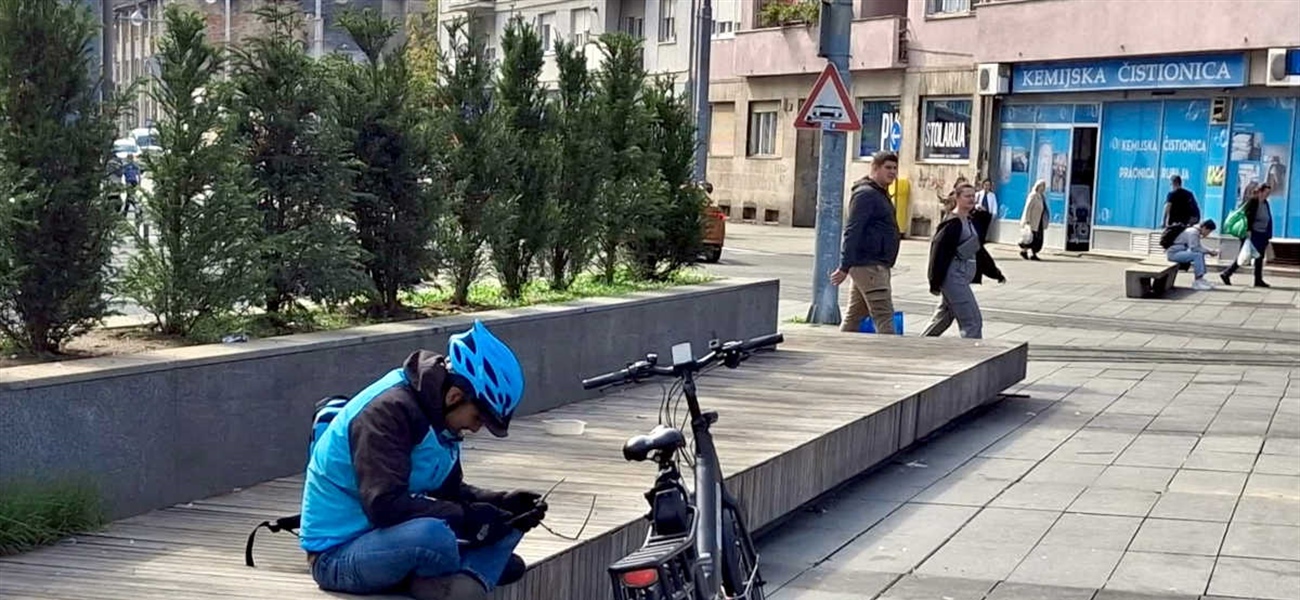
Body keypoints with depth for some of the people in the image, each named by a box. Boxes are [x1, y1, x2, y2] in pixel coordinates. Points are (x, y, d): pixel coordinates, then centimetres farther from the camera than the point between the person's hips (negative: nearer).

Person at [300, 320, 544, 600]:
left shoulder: (436, 413, 6)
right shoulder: (387, 411, -22)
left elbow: (450, 491, 12)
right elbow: (384, 505, -31)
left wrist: (502, 503, -5)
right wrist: (467, 517, -28)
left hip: (395, 538, 9)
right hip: (337, 554, -9)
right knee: (432, 534, -38)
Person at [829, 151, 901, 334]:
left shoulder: (880, 194, 19)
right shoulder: (866, 194, -13)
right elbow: (852, 232, -19)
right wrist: (845, 267, -23)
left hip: (875, 265, 10)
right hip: (869, 265, -10)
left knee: (854, 316, 13)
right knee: (884, 316, -12)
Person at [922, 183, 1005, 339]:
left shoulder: (970, 222, 15)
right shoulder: (952, 223, -14)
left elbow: (979, 251, 24)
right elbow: (939, 251, -18)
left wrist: (995, 273, 26)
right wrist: (935, 282, -19)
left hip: (962, 278, 10)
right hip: (954, 278, -10)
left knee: (943, 318, 18)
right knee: (973, 321, -10)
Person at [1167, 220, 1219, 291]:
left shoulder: (1196, 232, 13)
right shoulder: (1193, 232, -17)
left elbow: (1198, 247, 20)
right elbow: (1193, 248, -25)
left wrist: (1210, 251, 5)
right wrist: (1209, 251, -16)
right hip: (1173, 253, -11)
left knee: (1201, 254, 11)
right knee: (1198, 255, -23)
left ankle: (1200, 280, 7)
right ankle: (1198, 281, -20)